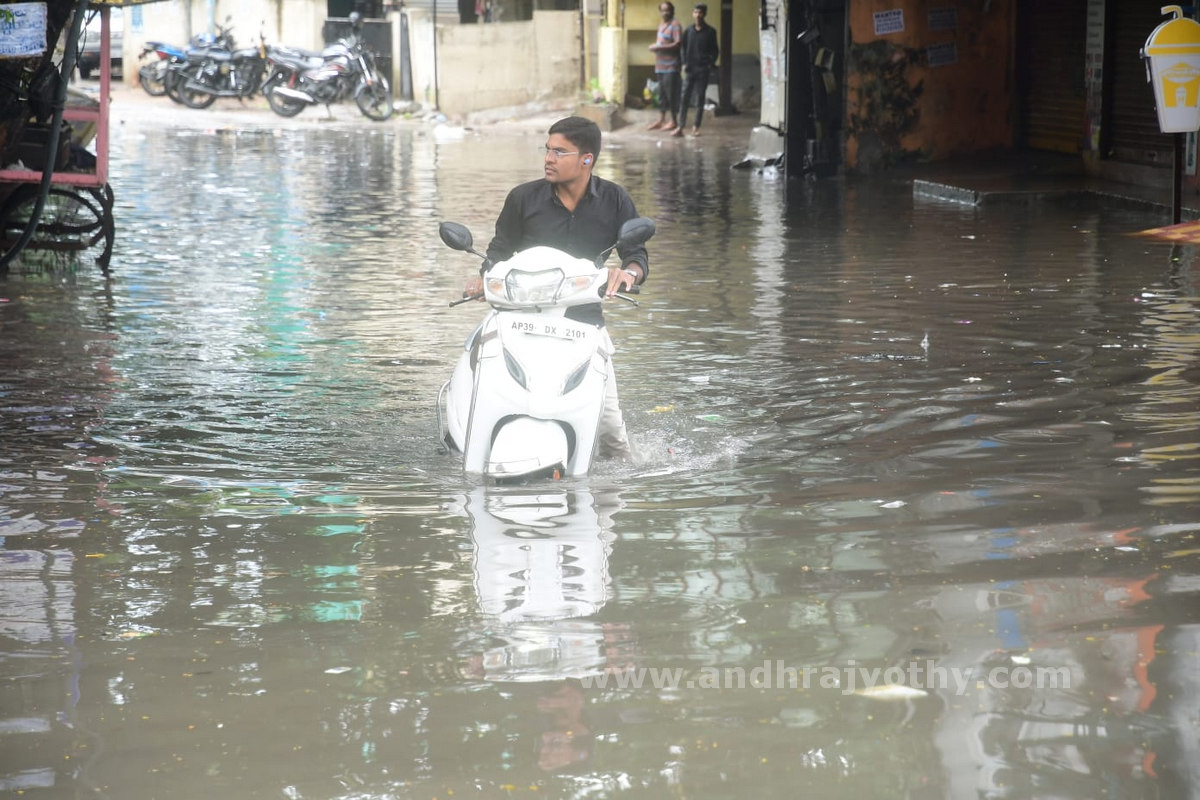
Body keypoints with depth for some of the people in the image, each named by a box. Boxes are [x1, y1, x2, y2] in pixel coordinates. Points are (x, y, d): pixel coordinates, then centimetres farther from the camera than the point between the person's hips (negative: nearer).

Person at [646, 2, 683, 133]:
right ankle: (661, 120, 17)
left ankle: (674, 122, 1)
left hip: (671, 67, -8)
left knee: (671, 95, -5)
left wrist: (659, 47, -19)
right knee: (662, 94, 12)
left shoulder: (675, 25, -9)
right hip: (660, 66, 8)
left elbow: (678, 44, -19)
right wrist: (654, 46, 10)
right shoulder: (662, 25, 18)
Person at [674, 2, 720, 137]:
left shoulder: (710, 32, -1)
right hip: (690, 69, 2)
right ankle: (680, 127, -6)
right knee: (685, 98, -4)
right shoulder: (688, 31, 6)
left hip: (703, 70, -2)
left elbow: (715, 50, 4)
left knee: (700, 99, 2)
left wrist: (711, 64, -5)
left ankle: (696, 127, 8)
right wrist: (684, 63, 5)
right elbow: (683, 48, 15)